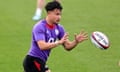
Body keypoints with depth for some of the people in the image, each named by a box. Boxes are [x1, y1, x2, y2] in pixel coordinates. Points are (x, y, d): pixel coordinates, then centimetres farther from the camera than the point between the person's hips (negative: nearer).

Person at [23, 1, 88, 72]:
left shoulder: (59, 28, 5)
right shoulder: (39, 27, -18)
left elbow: (67, 46, 3)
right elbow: (42, 46, -32)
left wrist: (76, 41, -17)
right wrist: (59, 42, -41)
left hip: (41, 62, 9)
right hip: (33, 61, -9)